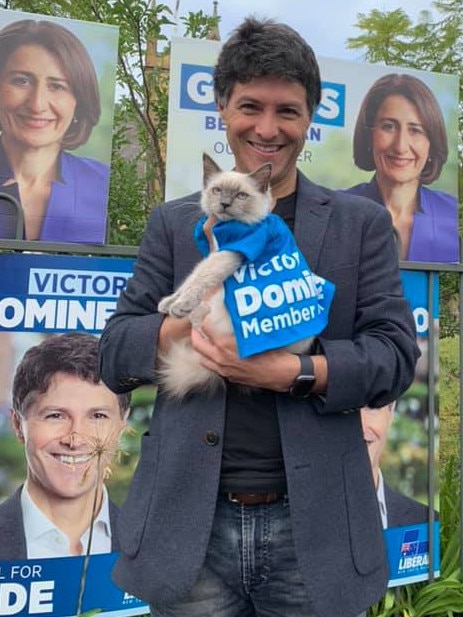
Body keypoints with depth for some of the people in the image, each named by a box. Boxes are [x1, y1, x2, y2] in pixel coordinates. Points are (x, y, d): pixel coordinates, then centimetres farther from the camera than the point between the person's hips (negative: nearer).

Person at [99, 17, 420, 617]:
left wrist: (295, 372, -19)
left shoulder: (363, 223, 5)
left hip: (312, 530, 0)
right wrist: (198, 318, -16)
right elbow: (113, 356, 3)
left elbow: (397, 353, -2)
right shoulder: (173, 223, 7)